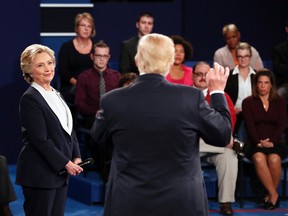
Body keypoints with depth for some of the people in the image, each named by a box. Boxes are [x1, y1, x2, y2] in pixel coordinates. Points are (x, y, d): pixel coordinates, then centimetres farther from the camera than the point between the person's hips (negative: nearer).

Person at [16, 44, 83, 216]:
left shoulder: (56, 95, 15)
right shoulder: (30, 99, -12)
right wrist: (65, 163, -14)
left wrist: (76, 157, 3)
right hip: (40, 174, -8)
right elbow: (40, 140, -17)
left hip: (60, 171, 8)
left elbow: (69, 129, 18)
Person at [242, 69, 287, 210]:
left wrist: (271, 142, -15)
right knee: (259, 158, -36)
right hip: (255, 144, 0)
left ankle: (270, 195, -18)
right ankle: (274, 195, -28)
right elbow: (249, 125, -1)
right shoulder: (248, 102, 9)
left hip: (275, 143, 0)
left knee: (274, 159, -35)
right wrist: (259, 142, -17)